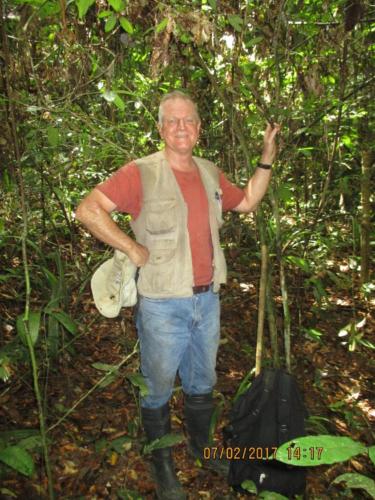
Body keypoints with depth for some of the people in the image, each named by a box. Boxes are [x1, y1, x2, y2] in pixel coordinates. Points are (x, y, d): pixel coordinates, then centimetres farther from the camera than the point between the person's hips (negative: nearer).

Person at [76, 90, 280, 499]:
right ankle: (162, 465, 38)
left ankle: (202, 446, 49)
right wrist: (133, 249, -17)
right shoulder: (141, 172, -12)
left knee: (202, 381, 23)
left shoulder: (210, 173, 7)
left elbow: (248, 202, 20)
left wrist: (267, 160, 11)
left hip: (207, 299, 6)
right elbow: (88, 210, -16)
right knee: (158, 387, 14)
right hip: (163, 304, -5)